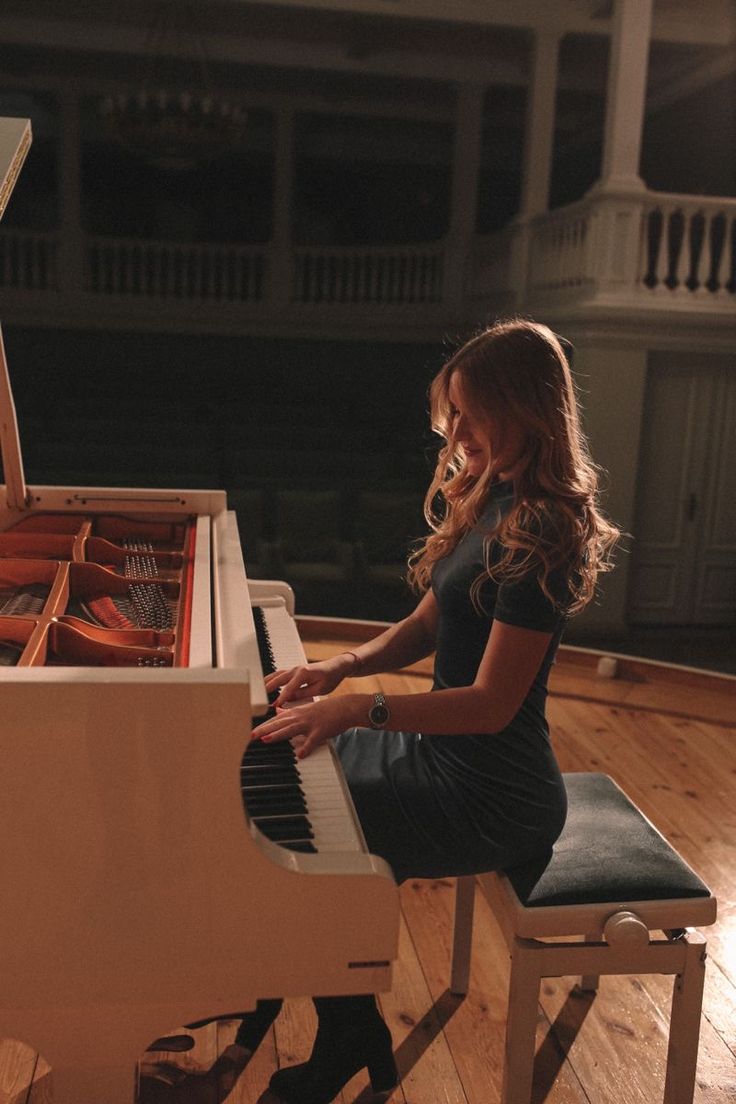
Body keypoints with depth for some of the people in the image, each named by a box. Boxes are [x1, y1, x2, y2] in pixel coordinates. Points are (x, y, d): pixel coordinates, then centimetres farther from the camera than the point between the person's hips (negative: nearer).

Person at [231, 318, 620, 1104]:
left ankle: (350, 1040, 16)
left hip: (491, 794, -9)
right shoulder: (486, 501, 4)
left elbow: (491, 704, -26)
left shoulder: (540, 532, -24)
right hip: (444, 747, 9)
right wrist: (341, 666, -6)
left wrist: (359, 708, -29)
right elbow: (427, 626, 9)